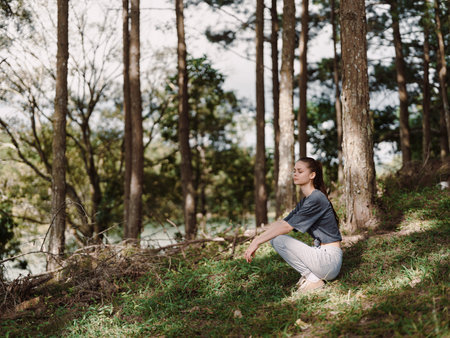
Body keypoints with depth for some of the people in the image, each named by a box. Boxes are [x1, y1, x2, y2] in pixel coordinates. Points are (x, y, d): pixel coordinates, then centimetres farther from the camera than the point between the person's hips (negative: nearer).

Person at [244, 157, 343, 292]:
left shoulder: (317, 199, -16)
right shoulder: (305, 201, 15)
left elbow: (287, 227, -20)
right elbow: (281, 223, 10)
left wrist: (257, 242, -18)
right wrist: (256, 240, -3)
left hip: (330, 259, -10)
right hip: (321, 253, 10)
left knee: (280, 239, -17)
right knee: (274, 237, 7)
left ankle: (313, 279, -10)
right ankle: (309, 274, 5)